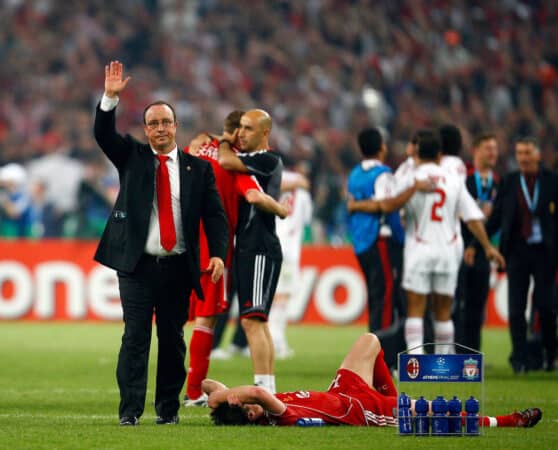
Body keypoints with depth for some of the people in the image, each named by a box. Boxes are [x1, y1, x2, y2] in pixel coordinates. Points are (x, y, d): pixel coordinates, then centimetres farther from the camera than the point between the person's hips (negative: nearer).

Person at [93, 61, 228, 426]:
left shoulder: (198, 168, 8)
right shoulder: (131, 156, 10)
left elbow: (215, 215, 4)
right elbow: (104, 134, -6)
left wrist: (218, 253, -10)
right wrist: (110, 97, -21)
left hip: (177, 268, 1)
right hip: (137, 265, -1)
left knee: (173, 339, 6)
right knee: (135, 337, -6)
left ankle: (169, 409, 14)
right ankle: (130, 410, -8)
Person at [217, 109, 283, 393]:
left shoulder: (269, 161, -11)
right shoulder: (244, 159, 17)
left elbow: (226, 161, -20)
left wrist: (225, 142, -1)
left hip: (261, 249, -10)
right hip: (245, 249, 10)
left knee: (252, 320, -16)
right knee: (257, 322, 12)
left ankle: (263, 389, -20)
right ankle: (269, 389, 17)